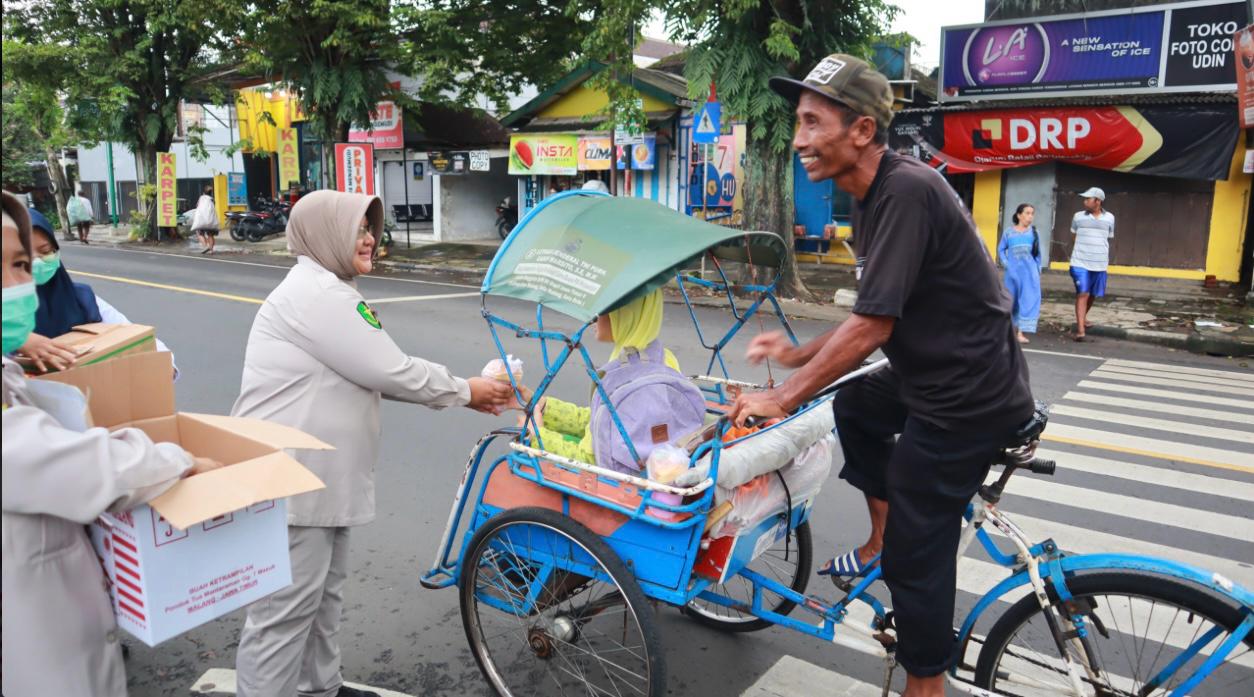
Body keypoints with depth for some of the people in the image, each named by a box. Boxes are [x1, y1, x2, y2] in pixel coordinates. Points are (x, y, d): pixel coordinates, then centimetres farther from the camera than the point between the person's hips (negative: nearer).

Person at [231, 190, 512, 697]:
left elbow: (376, 373, 14)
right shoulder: (316, 293, -19)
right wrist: (465, 391, -5)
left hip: (317, 476, 11)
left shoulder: (326, 291, 17)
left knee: (323, 594, 23)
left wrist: (465, 393, 7)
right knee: (284, 610, -2)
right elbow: (392, 373, -21)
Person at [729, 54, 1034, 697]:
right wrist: (801, 354, 11)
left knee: (916, 551, 0)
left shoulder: (907, 191, -23)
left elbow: (873, 327, -25)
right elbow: (879, 318, 14)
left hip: (968, 397, -10)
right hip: (933, 378, 10)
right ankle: (881, 539, 34)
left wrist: (782, 399, -17)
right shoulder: (873, 198, 7)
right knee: (851, 408, 27)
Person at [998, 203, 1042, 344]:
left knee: (1029, 300, -9)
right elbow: (1001, 249, 8)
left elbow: (1038, 253, 11)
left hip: (1030, 272, 0)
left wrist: (1038, 269, 7)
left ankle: (1021, 333, -8)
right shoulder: (1009, 232, 2)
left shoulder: (1033, 232, 5)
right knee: (1012, 299, 11)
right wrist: (1005, 263, -5)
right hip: (1013, 272, 0)